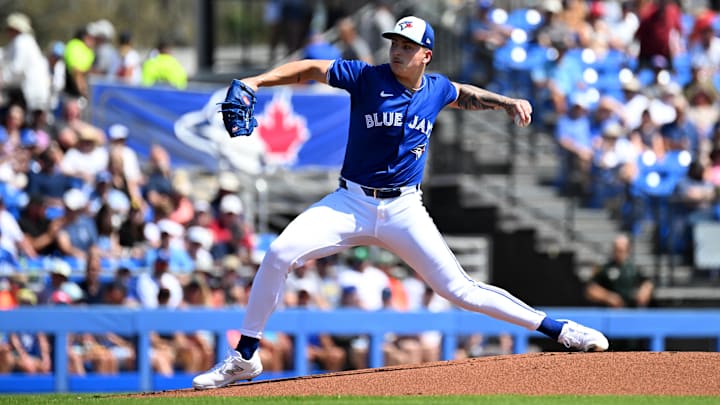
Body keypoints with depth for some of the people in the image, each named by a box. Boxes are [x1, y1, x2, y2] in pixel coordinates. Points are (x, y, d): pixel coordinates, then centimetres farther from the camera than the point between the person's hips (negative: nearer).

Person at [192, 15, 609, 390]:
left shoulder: (436, 89, 4)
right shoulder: (367, 78, -6)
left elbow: (464, 95, 28)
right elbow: (312, 69, -12)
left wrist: (508, 102, 14)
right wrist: (257, 81, -26)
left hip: (403, 210, 1)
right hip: (351, 202, -1)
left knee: (460, 289, -4)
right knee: (279, 255, -20)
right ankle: (245, 358, -8)